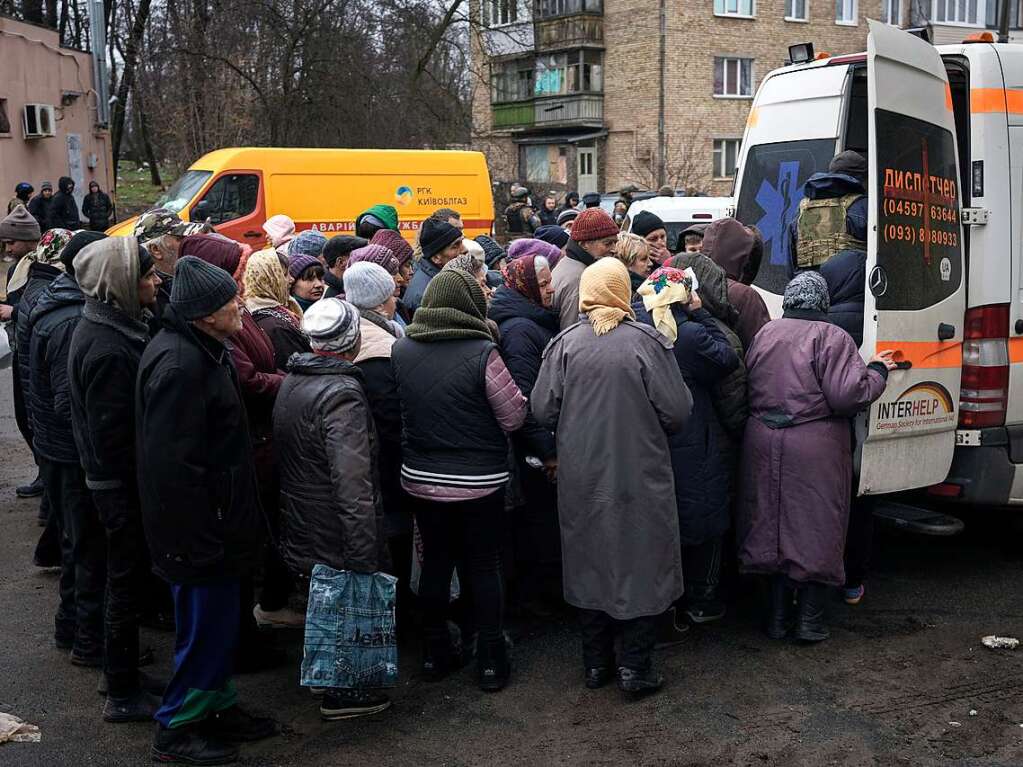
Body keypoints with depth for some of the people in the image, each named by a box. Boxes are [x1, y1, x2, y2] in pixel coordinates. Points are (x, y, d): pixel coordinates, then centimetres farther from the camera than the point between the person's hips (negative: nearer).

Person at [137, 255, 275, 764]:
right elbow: (172, 464, -28)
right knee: (206, 625, 2)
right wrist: (201, 538, -24)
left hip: (215, 521, 10)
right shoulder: (180, 364, -25)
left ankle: (218, 706, 35)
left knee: (217, 620, 20)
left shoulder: (200, 350, 9)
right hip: (198, 529, -10)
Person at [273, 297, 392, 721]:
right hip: (337, 537, -9)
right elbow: (353, 483, -27)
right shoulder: (342, 394, -23)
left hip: (299, 525, 9)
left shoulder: (291, 381, 6)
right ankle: (343, 692, 19)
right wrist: (363, 556, -25)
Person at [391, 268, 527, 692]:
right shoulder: (482, 352, -18)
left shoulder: (399, 349, -5)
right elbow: (514, 416, -12)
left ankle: (435, 654, 27)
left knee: (435, 562, 16)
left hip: (421, 479, 4)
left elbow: (392, 414, 8)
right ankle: (490, 661, 17)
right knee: (483, 566, 9)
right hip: (479, 480, -3)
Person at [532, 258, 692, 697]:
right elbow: (676, 412, -11)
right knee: (641, 566, 10)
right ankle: (635, 668, 14)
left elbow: (542, 410, -6)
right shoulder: (646, 342, -13)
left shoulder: (565, 343, -7)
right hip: (640, 476, -2)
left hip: (581, 477, 3)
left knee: (589, 565, 15)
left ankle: (596, 663, 25)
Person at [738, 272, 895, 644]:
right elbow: (847, 395, -16)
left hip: (764, 442, 5)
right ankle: (810, 620, 14)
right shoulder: (832, 338, -11)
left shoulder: (764, 334, 6)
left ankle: (776, 616, 21)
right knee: (815, 528, 7)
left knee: (772, 526, 13)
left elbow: (748, 389, 11)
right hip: (815, 449, -5)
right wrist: (877, 370, -1)